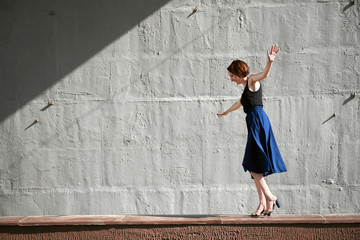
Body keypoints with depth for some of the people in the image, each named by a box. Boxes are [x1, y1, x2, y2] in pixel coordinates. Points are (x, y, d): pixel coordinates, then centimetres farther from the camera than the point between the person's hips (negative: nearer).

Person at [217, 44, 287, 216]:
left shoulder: (252, 80, -1)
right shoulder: (246, 86, 25)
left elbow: (264, 74, -24)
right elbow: (240, 102, 44)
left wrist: (270, 61, -45)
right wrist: (226, 112, 60)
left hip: (258, 121, -10)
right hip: (254, 124, 10)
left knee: (253, 165, -12)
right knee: (254, 166, 6)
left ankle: (269, 197, -8)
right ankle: (263, 203, 7)